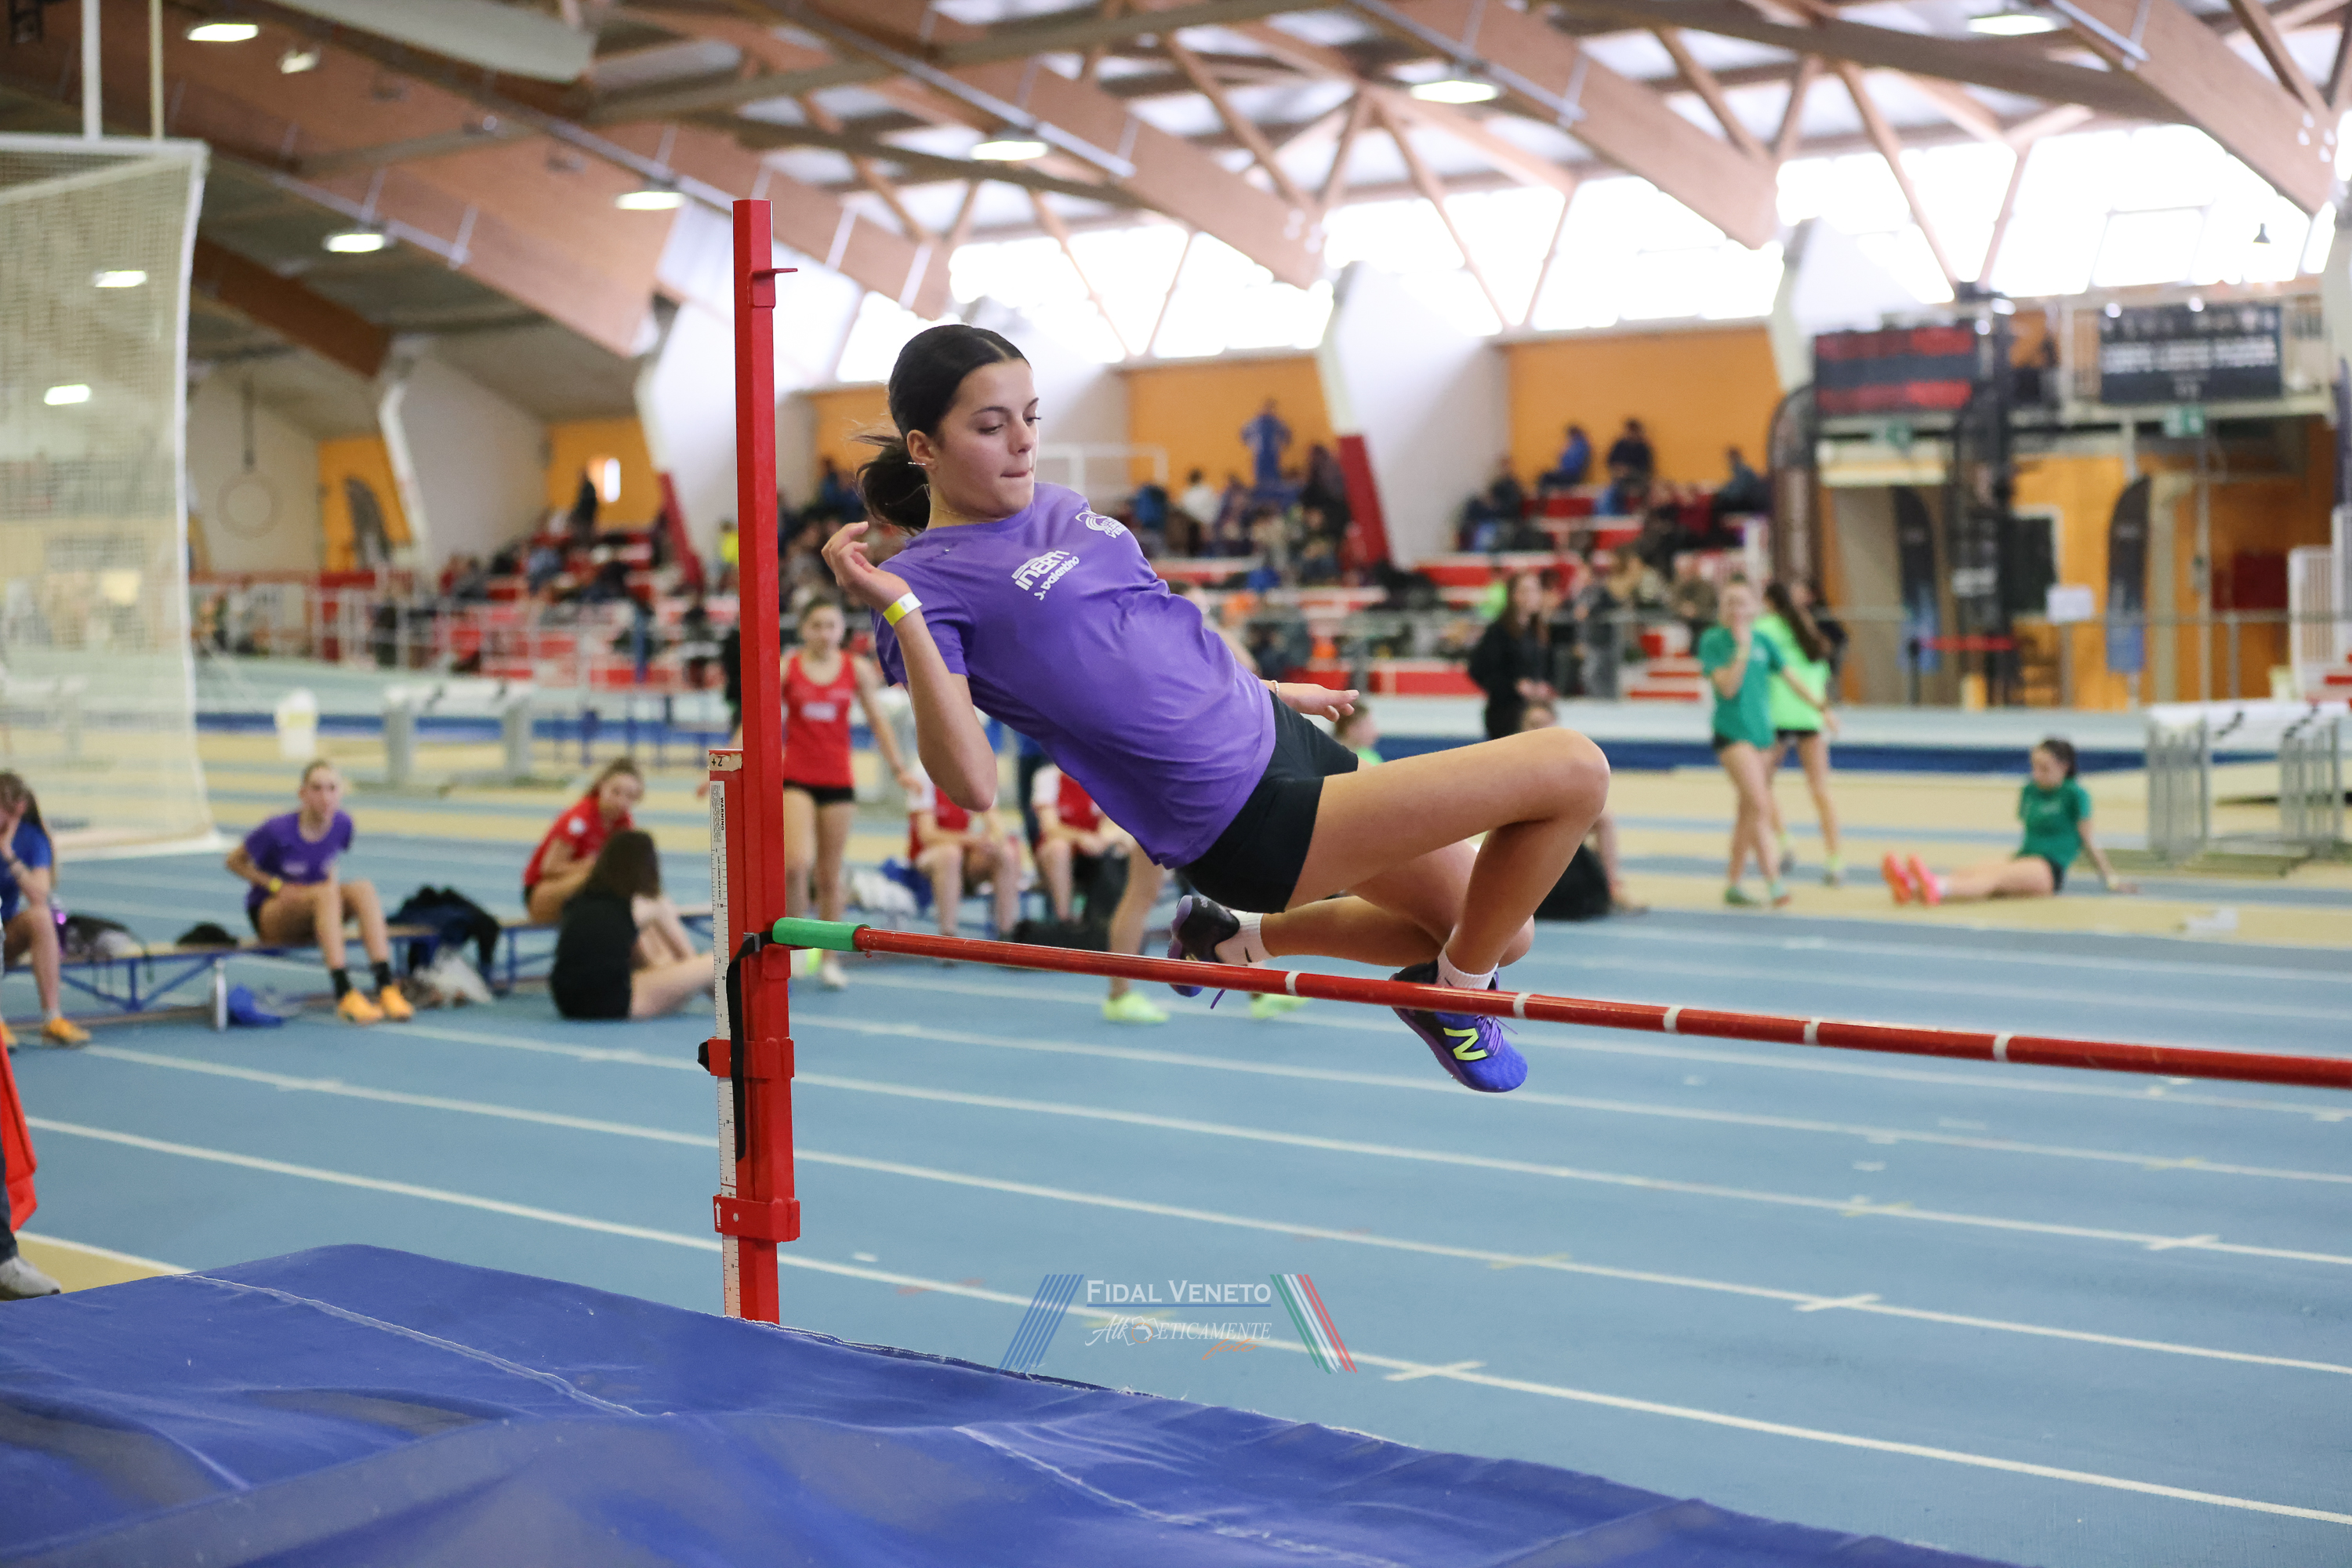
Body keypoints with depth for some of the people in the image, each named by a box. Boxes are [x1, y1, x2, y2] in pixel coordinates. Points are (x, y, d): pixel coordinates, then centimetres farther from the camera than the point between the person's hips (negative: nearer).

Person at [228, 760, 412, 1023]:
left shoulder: (341, 824, -6)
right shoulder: (278, 831, -19)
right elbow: (235, 862, -5)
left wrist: (331, 876, -4)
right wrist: (276, 885, -15)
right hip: (269, 914, -4)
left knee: (363, 889, -27)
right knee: (327, 892, -36)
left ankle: (386, 987, -37)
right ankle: (344, 992, -45)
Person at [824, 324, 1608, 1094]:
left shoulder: (1058, 506, 11)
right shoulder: (930, 582, -13)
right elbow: (971, 781, -26)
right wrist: (899, 612, -30)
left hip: (1274, 731, 9)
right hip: (1243, 817, -9)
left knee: (1494, 930, 21)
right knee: (1574, 771, -11)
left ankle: (1238, 934, 25)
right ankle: (1453, 992, 9)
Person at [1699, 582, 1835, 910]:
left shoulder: (1762, 642, 9)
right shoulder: (1713, 641, -6)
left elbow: (1789, 678, 16)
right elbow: (1727, 686, -15)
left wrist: (1821, 708, 15)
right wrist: (1742, 648, -18)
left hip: (1760, 732, 6)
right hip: (1731, 733, -6)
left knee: (1748, 812, 10)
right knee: (1759, 807, -17)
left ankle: (1733, 884, 19)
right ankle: (1773, 882, -17)